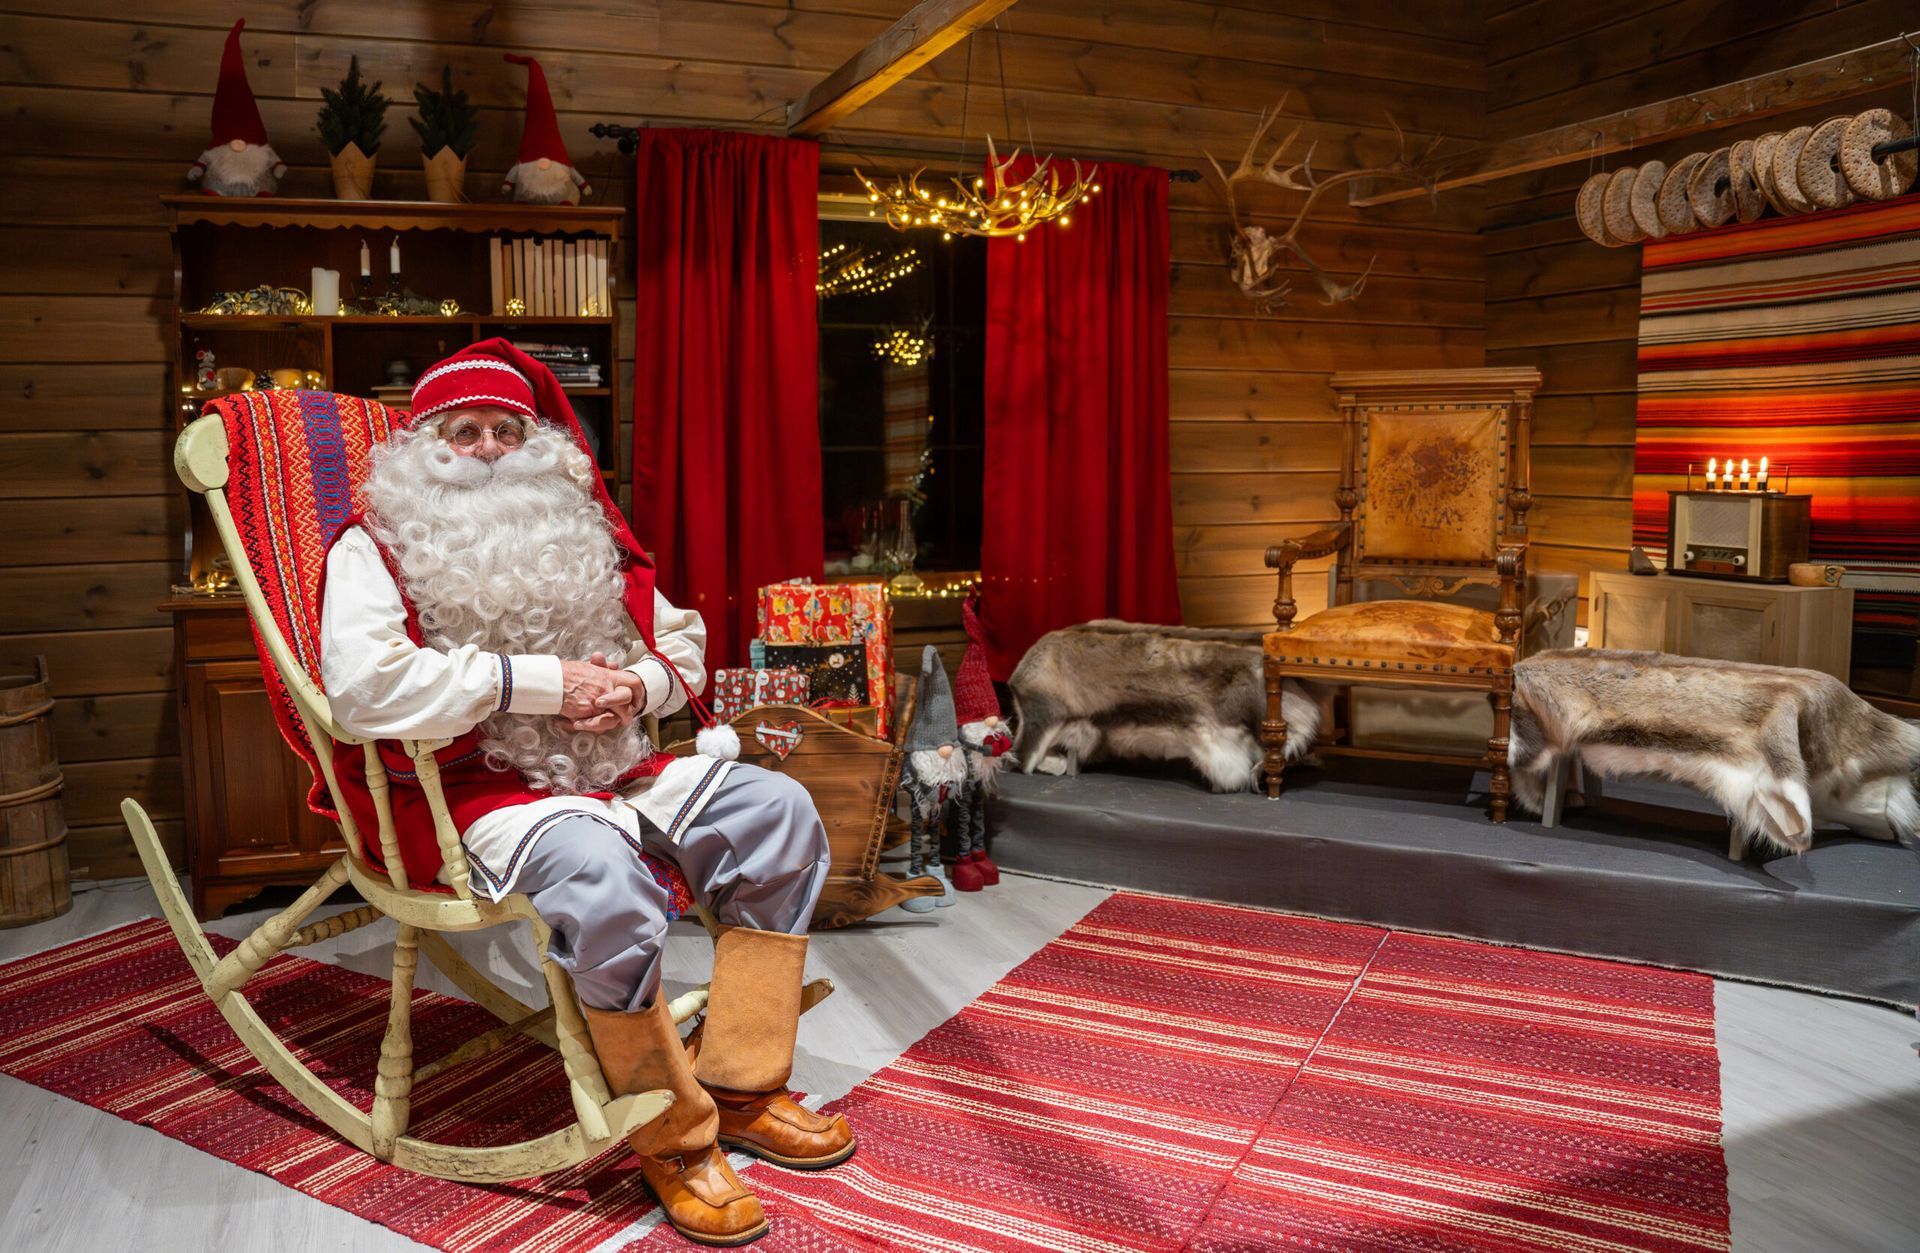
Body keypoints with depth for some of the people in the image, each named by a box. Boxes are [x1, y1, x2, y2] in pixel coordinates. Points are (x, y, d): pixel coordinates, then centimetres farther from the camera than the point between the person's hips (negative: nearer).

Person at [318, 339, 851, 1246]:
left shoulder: (576, 534, 18)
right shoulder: (376, 546, 0)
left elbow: (682, 642, 22)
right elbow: (362, 685, -19)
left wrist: (639, 683, -4)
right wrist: (540, 682, -18)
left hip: (604, 766, 7)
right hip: (467, 786, -6)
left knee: (775, 811, -7)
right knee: (602, 871, -36)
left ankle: (739, 1086, -1)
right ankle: (673, 1136, -14)